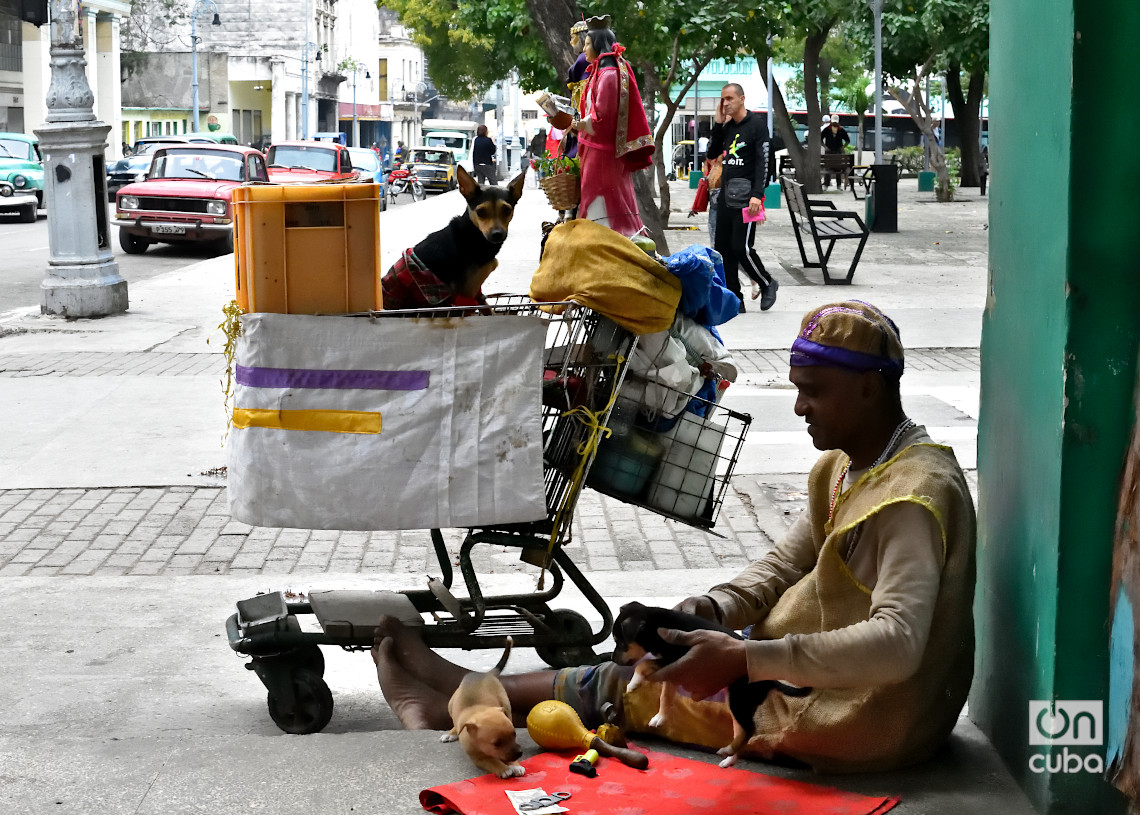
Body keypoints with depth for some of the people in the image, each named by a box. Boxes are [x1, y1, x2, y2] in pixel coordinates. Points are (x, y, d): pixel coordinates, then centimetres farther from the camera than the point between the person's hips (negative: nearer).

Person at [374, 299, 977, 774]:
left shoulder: (915, 495, -25)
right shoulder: (843, 468, 7)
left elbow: (896, 645, -37)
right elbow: (785, 564, 10)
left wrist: (744, 660, -41)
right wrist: (711, 608, -11)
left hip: (859, 724, -9)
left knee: (620, 688, 0)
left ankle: (452, 703, 19)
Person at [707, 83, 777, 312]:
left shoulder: (756, 125, -6)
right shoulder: (727, 126, 15)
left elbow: (763, 162, -12)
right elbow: (713, 152, 15)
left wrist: (757, 195, -22)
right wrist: (718, 124, 5)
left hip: (746, 197, -7)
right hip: (726, 195, 7)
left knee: (741, 247, -12)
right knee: (722, 248, 3)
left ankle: (767, 284, 12)